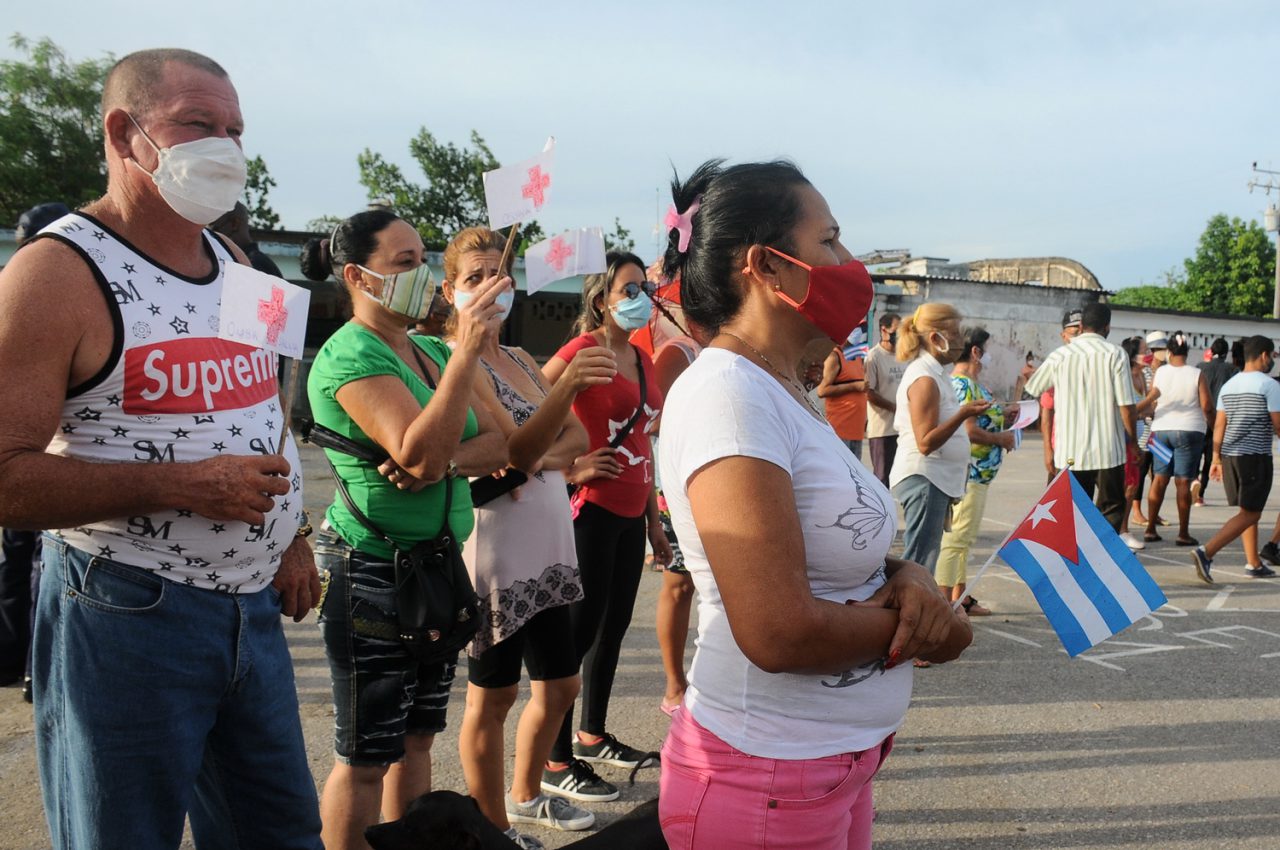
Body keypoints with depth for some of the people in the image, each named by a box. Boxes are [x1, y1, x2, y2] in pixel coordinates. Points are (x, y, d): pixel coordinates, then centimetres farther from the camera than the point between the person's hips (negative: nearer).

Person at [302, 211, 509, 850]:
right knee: (365, 757, 4)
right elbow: (419, 453, -27)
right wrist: (467, 352, -33)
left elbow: (499, 442, 4)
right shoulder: (349, 355, -14)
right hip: (373, 573, -8)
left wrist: (448, 462, -16)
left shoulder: (430, 351, 11)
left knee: (416, 739, 17)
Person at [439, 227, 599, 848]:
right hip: (496, 549, -8)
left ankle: (525, 797, 38)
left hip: (546, 548, 8)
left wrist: (540, 461, -13)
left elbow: (579, 437, 7)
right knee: (493, 696, 5)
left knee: (560, 685, 17)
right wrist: (567, 384, -40)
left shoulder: (519, 358, 13)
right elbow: (518, 449, -24)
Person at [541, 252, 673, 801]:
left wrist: (654, 518, 19)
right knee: (579, 630, -2)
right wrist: (570, 470, -15)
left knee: (614, 626, 16)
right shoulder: (585, 349, -11)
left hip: (630, 514, 8)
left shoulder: (642, 360, 13)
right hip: (593, 509, -8)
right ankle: (556, 763, 8)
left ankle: (592, 736, 32)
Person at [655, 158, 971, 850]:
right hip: (770, 775, -9)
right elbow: (780, 633, -28)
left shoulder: (785, 390, 8)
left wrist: (906, 576, -7)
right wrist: (922, 627, -12)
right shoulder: (727, 393, -22)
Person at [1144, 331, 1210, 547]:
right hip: (1189, 431, -2)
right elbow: (1207, 406, -9)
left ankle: (1150, 529, 12)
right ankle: (1183, 534, 3)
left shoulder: (1160, 372, 0)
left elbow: (1152, 401, 3)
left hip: (1161, 430, 3)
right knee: (1183, 482, 0)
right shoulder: (1197, 375, -7)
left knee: (1159, 479, 10)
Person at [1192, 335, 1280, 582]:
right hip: (1256, 456, -8)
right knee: (1249, 514, -6)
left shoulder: (1228, 385, 11)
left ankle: (1253, 563, 21)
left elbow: (1219, 425, 11)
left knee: (1249, 510, 17)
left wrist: (1216, 458, 14)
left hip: (1229, 455, 8)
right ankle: (1206, 552, -20)